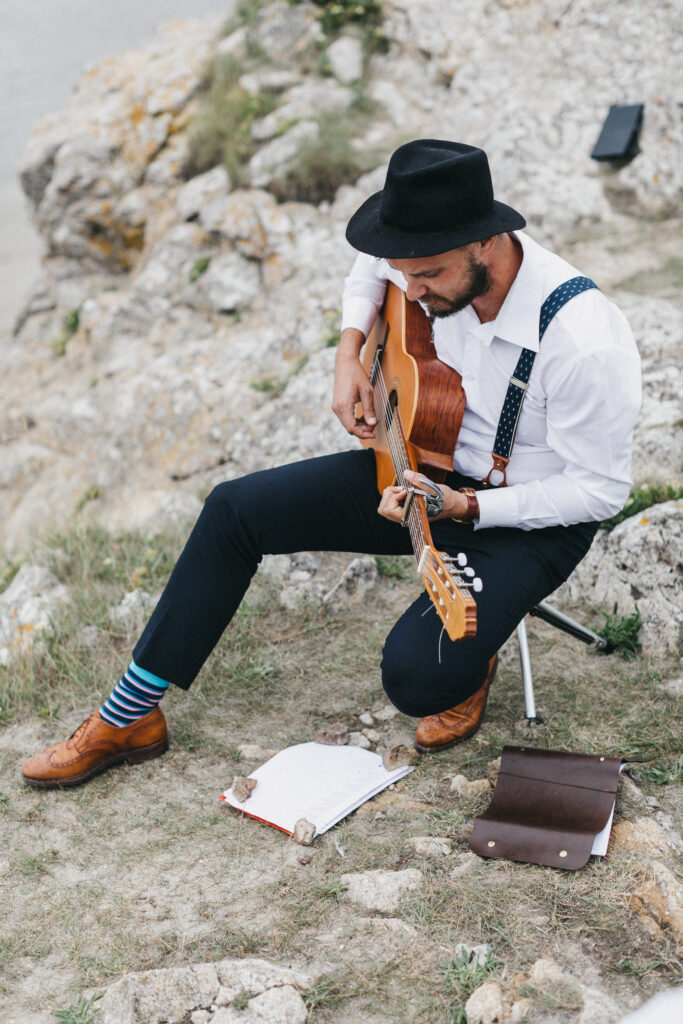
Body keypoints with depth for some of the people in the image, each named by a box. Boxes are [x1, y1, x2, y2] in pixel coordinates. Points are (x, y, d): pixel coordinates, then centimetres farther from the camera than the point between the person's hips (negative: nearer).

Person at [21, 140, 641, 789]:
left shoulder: (584, 340, -32)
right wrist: (350, 355, -2)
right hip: (428, 462, 7)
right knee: (236, 509, -2)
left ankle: (469, 663, 12)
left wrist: (465, 508, -30)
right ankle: (130, 716, 9)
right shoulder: (439, 261, -12)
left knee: (417, 677, -30)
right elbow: (371, 264, 13)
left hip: (531, 517, -6)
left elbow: (600, 489, -22)